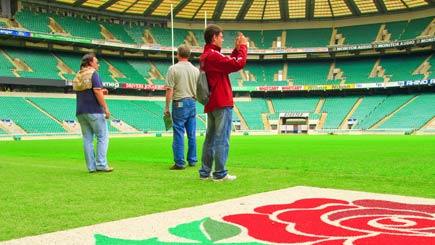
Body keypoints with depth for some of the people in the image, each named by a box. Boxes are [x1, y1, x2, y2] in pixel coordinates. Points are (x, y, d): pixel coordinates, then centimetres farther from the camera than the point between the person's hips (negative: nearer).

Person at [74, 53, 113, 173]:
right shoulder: (93, 73, -6)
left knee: (87, 139, 7)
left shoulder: (77, 76, 16)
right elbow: (97, 91, -17)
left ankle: (91, 166, 7)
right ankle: (101, 165, -6)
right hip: (94, 111, -7)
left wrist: (101, 92, 20)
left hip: (81, 112, 7)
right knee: (102, 137, -1)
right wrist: (106, 108, -16)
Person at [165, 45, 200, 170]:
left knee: (179, 134, -1)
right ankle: (192, 160, 20)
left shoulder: (173, 69, -8)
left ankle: (179, 163, 1)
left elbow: (169, 90, -11)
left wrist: (167, 107, -5)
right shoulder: (195, 70, 6)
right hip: (192, 103, 5)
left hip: (179, 103, -5)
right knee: (192, 134, 12)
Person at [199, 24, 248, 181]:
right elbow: (238, 63, -18)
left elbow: (228, 63, 21)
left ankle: (205, 172, 17)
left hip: (211, 104, 10)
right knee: (222, 140, -5)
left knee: (210, 139, 13)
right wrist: (243, 46, -4)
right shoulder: (213, 55, -14)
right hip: (222, 103, -10)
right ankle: (220, 174, -2)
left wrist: (236, 49, 14)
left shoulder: (205, 56, 16)